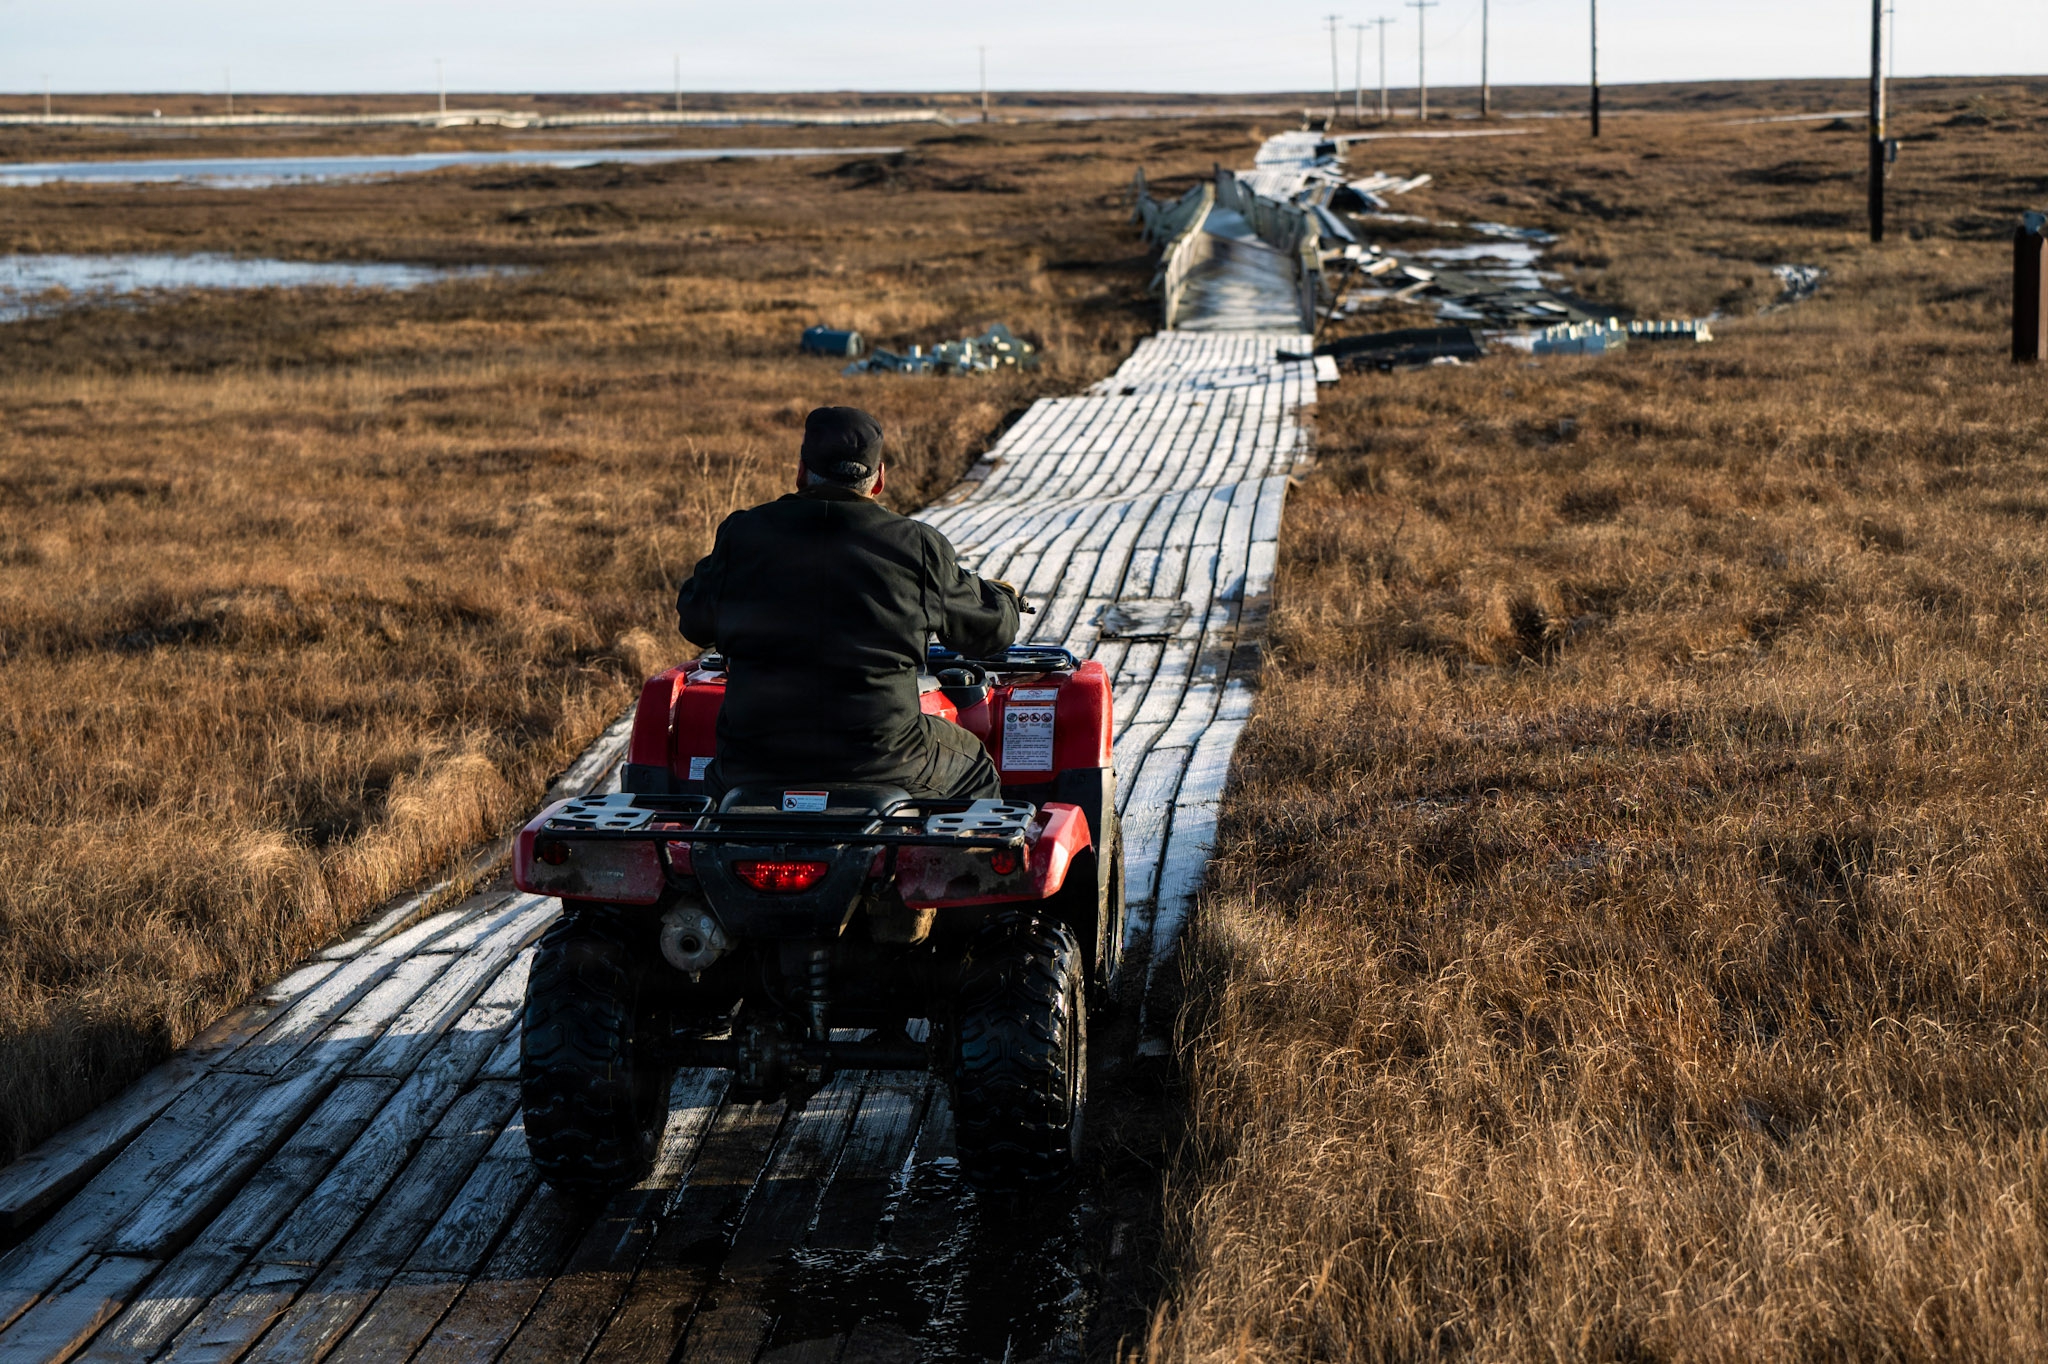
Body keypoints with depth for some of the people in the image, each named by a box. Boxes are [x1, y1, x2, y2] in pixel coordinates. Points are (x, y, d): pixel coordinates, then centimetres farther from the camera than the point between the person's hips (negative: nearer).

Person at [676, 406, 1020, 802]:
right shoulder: (917, 547, -4)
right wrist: (1004, 598, 35)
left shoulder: (741, 535, 0)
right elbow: (990, 628, 10)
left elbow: (695, 622, 16)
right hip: (883, 762, -2)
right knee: (973, 768, 28)